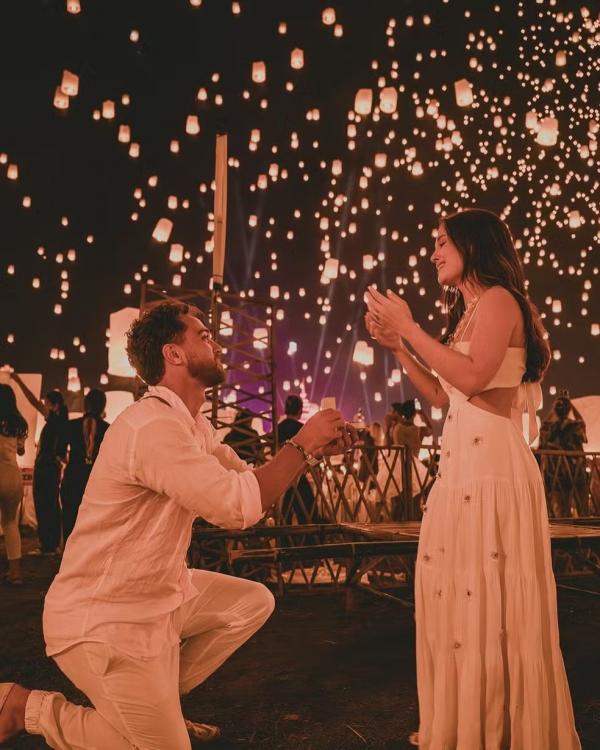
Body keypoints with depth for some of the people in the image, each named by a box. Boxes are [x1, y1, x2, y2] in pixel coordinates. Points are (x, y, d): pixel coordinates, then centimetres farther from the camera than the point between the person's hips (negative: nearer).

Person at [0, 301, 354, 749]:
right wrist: (301, 445, -17)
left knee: (254, 601, 13)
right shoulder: (154, 426, -26)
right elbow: (238, 505, -29)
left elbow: (251, 485, 9)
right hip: (103, 617, -10)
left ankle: (158, 697, 19)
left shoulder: (194, 425, 7)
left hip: (159, 593, 10)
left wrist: (314, 449, -4)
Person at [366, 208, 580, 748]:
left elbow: (474, 378, -20)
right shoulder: (468, 312, 21)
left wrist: (410, 327, -14)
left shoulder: (498, 299, -6)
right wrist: (397, 345, 12)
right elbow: (441, 396, 19)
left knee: (493, 597, -2)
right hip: (462, 465, 9)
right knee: (463, 594, 12)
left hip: (492, 463, -9)